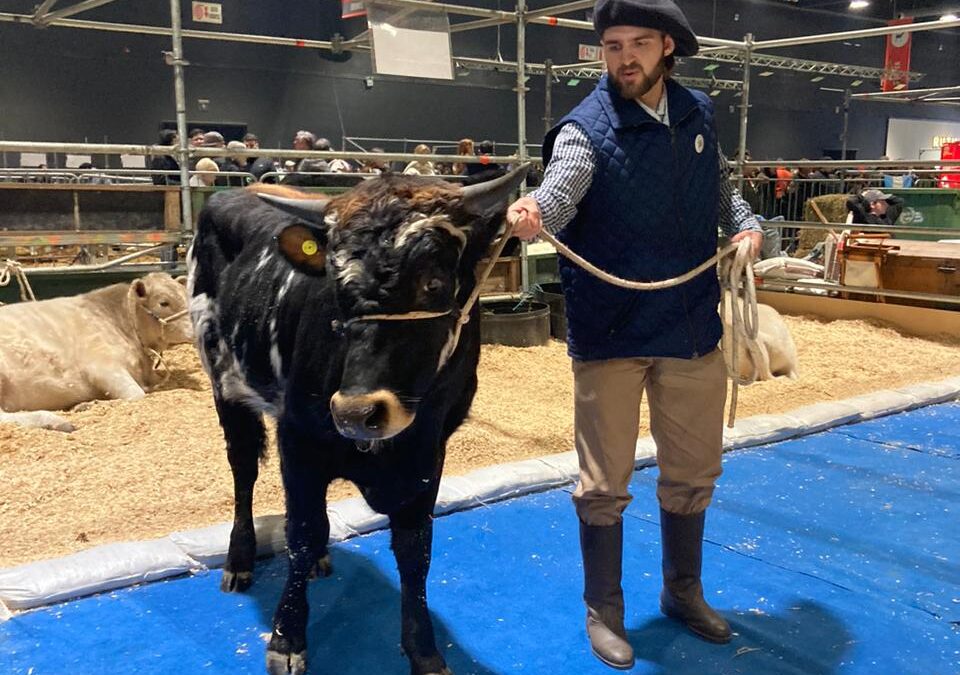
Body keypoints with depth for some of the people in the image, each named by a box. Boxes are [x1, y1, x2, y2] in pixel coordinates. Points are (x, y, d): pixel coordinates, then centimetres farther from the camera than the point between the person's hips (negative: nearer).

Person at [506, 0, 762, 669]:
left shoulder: (698, 114, 4)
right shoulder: (587, 128, -13)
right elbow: (560, 189, -32)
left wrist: (746, 224, 1)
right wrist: (531, 211, -54)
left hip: (694, 330, 5)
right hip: (610, 336, -5)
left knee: (694, 474, 18)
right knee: (604, 485, 6)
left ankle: (683, 591, 40)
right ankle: (604, 611, 27)